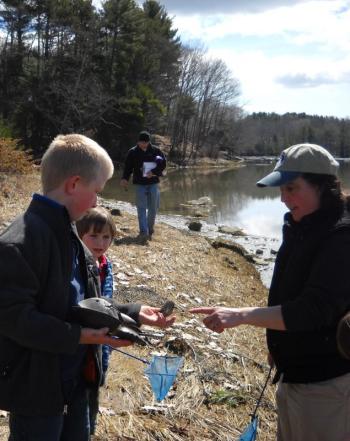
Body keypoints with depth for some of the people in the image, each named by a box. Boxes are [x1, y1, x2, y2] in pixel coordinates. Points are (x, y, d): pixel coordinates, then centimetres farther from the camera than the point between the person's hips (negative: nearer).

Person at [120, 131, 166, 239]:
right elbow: (128, 167, 2)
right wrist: (125, 179, -12)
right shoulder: (133, 152, 1)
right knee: (142, 208, -9)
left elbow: (163, 163, -1)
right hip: (140, 184, -2)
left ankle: (150, 228, 27)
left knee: (153, 208, 9)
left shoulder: (156, 151, 2)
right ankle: (143, 231, -12)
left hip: (153, 183, 2)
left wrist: (154, 172, -15)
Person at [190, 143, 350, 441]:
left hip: (326, 380, -8)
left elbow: (315, 309, -31)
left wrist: (241, 315, -35)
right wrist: (279, 343, 17)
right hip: (293, 371, 8)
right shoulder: (300, 227, 4)